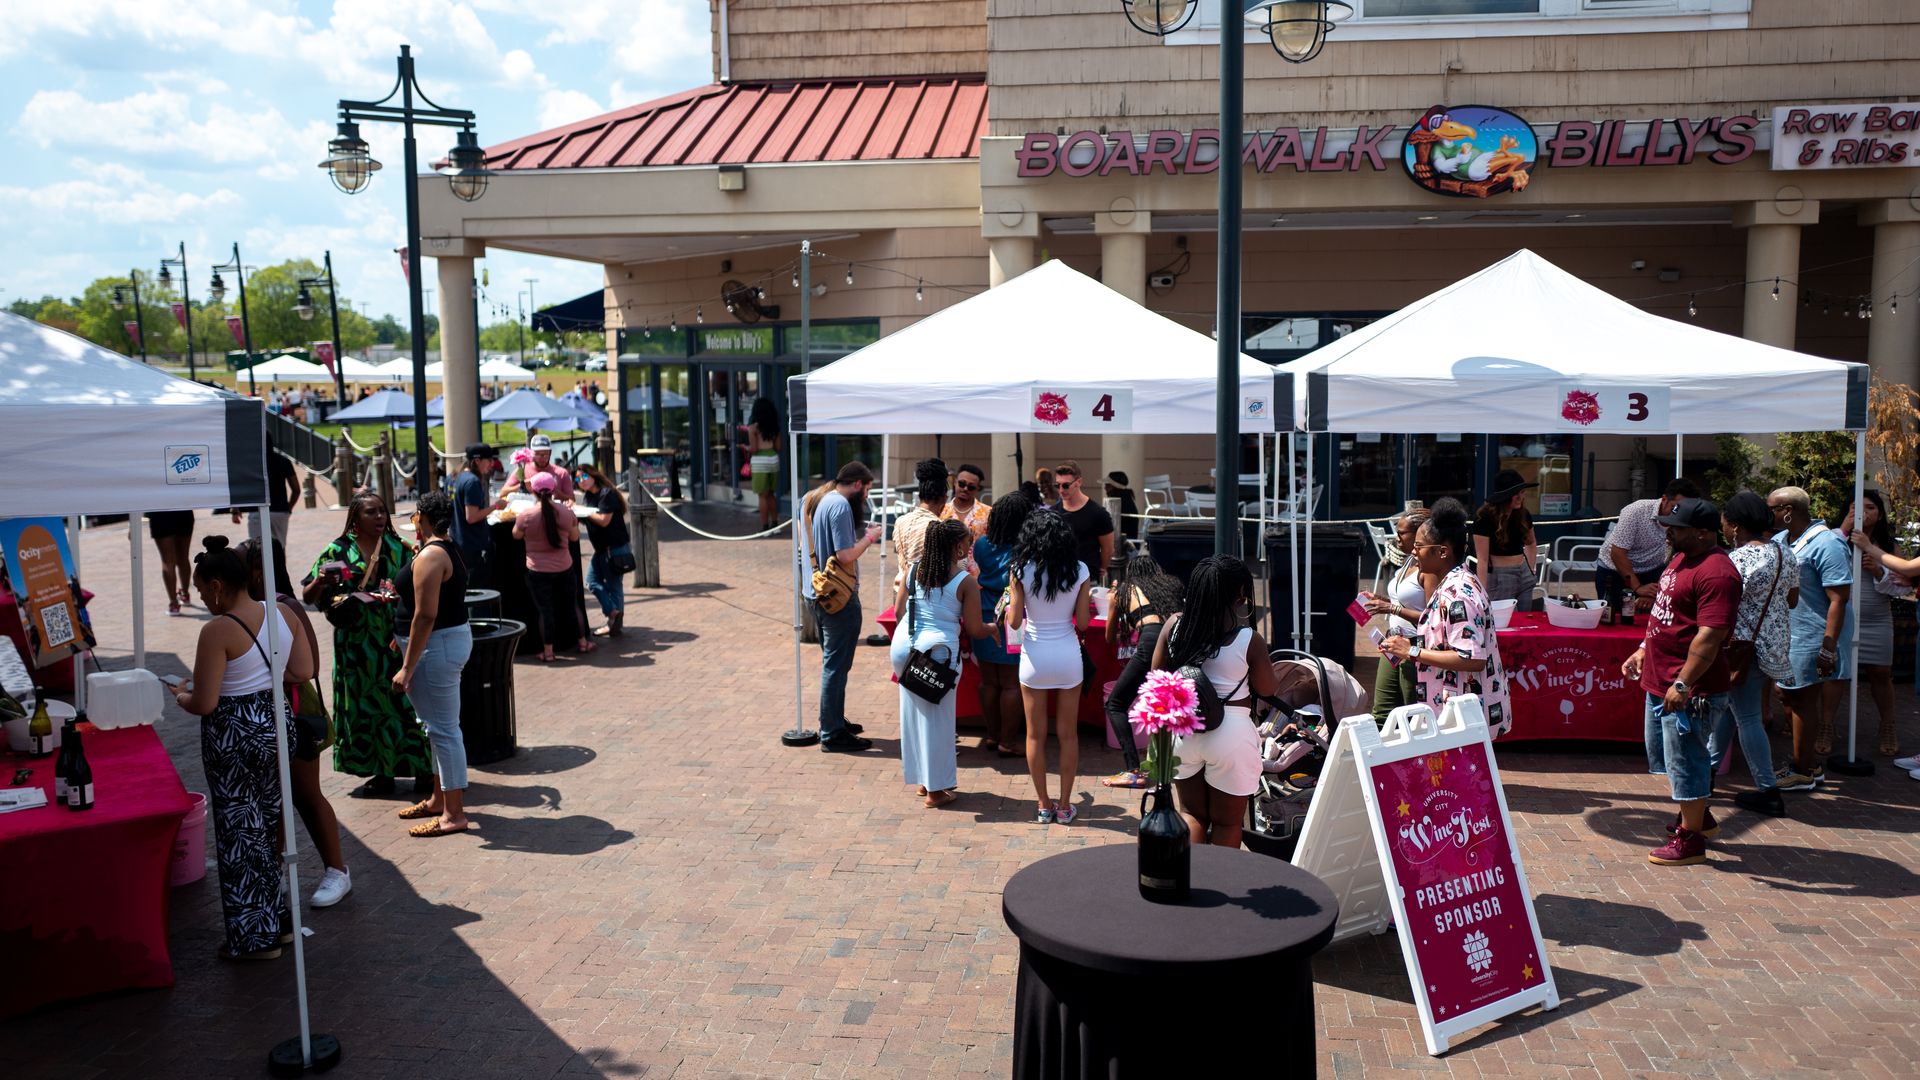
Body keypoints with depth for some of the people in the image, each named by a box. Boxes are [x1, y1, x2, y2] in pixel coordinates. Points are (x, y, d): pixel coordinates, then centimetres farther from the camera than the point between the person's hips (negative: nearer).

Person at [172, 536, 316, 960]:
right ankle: (279, 920, 29)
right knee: (269, 825, 20)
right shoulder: (283, 614, 0)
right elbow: (304, 672, 7)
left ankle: (255, 938, 15)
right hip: (277, 724, 7)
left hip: (234, 735, -7)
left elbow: (203, 704, -19)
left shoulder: (217, 631, -20)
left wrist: (182, 697, 2)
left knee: (240, 832, 6)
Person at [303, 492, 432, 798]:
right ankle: (381, 774, 18)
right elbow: (308, 597, 1)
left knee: (404, 701, -1)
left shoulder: (399, 549, 5)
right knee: (366, 704, 7)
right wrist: (320, 581, -19)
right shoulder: (338, 552, 1)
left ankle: (423, 770, 8)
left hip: (395, 640, 0)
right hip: (357, 644, 0)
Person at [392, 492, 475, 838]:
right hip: (455, 637, 10)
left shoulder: (430, 556, -18)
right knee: (441, 726, 19)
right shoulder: (450, 551, 13)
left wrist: (407, 667, -21)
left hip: (437, 645, -10)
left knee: (443, 729, -5)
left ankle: (454, 814, 1)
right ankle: (440, 798, 31)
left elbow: (425, 615, -22)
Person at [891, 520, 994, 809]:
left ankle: (923, 780, 29)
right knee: (936, 718, 6)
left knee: (913, 713, 16)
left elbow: (898, 610, 13)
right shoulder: (965, 582, -8)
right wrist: (993, 628, 16)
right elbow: (974, 630, -5)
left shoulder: (912, 571, 5)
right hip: (938, 651, -5)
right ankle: (936, 789, 14)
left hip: (903, 647, 5)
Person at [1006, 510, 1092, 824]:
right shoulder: (1080, 571, -6)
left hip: (1034, 657, -1)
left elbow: (1014, 621, -7)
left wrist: (1010, 601, 11)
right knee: (1068, 734, 13)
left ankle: (1044, 806, 17)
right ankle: (1065, 806, 18)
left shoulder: (1021, 571, -9)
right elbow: (1083, 622, -4)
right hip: (1068, 656, 1)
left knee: (1036, 735, 11)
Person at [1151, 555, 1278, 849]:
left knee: (1192, 813, 21)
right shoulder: (1248, 639, -15)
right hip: (1229, 731, -3)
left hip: (1182, 728, 4)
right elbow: (1266, 690, -2)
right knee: (1227, 821, 14)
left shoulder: (1175, 626, -6)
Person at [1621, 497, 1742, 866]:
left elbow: (1710, 635, -28)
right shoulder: (1682, 558, 11)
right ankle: (1700, 816, 39)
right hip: (1660, 682, 11)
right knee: (1661, 753, 22)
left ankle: (1690, 840, 15)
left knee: (1685, 761, 1)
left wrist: (1683, 684, -28)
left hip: (1691, 688, -11)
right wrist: (1643, 651, 20)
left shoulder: (1715, 573, -23)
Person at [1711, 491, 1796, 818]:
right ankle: (1710, 768, 29)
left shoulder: (1738, 560, -21)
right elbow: (1792, 599, 16)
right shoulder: (1785, 553, 6)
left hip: (1744, 647, -9)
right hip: (1774, 643, 9)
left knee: (1747, 718, -1)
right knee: (1727, 705, 20)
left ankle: (1768, 792, 2)